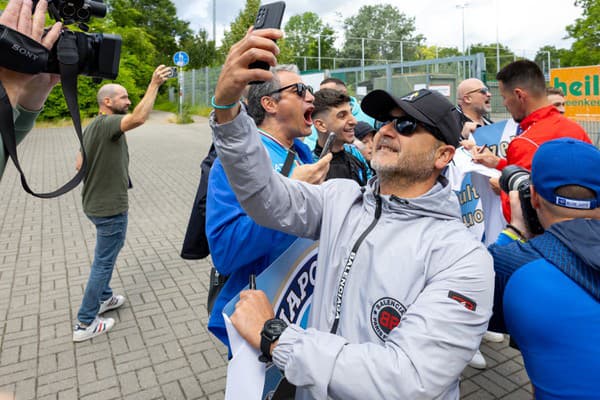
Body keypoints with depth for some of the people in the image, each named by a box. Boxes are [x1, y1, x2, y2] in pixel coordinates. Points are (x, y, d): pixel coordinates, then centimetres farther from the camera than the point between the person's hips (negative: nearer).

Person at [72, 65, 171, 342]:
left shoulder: (92, 127, 10)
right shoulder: (106, 123, -20)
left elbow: (80, 164, 13)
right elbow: (139, 118, -40)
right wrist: (154, 84, -34)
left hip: (95, 203, 10)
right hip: (110, 207, -10)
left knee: (106, 255, 26)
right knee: (104, 261, 2)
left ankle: (103, 298, 43)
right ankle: (85, 324, 13)